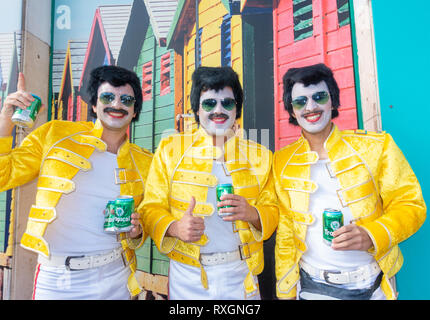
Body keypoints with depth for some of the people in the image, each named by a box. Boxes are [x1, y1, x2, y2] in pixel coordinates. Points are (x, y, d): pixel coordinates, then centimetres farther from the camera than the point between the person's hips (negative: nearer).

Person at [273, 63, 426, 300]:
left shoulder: (376, 146, -6)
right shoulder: (282, 161, -1)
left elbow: (410, 205, -4)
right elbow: (285, 229, 2)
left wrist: (371, 235, -22)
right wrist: (285, 290, 3)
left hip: (370, 285, -1)